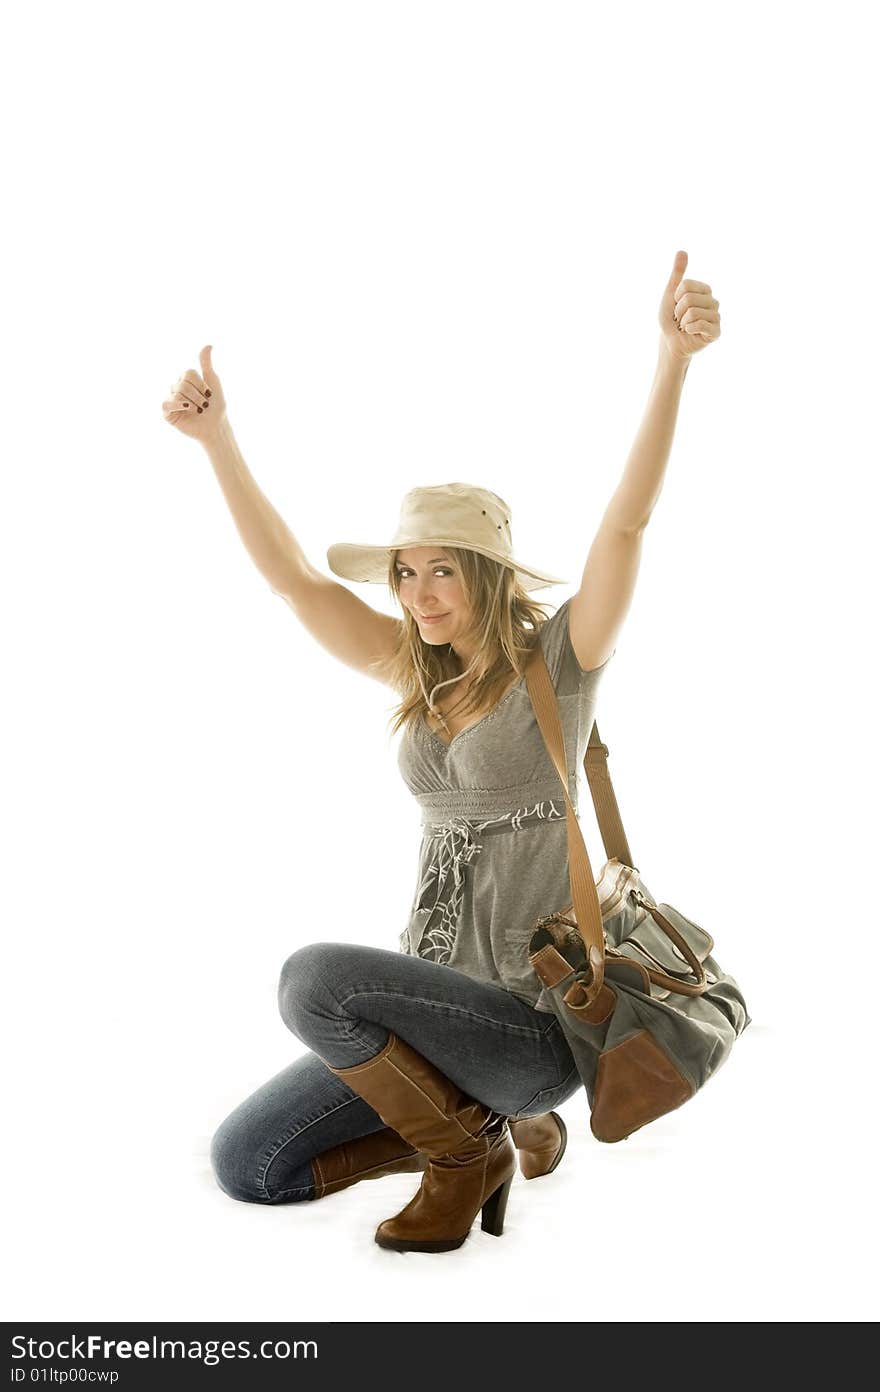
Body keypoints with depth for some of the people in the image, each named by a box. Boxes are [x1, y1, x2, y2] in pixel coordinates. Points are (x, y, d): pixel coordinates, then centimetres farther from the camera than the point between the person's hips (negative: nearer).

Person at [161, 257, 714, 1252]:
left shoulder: (558, 662, -9)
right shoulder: (422, 673, 6)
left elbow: (626, 519, -23)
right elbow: (292, 576, 5)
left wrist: (673, 357, -34)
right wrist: (217, 438, -1)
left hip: (534, 1020, -7)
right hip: (434, 1004, 7)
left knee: (315, 977, -30)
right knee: (245, 1164, 2)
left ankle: (469, 1148, -4)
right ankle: (485, 1117, 14)